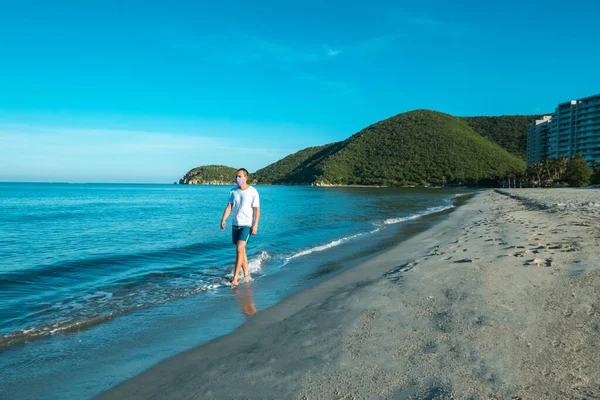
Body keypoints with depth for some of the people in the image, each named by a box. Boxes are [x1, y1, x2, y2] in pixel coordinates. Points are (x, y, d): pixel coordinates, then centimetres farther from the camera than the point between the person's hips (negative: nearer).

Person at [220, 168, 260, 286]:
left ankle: (235, 278, -14)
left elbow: (257, 209, -7)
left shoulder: (253, 192, -6)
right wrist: (223, 220, -9)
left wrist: (255, 225, -15)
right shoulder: (233, 191, 9)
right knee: (241, 250, 11)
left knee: (239, 249, -16)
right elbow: (229, 207, 5)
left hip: (247, 224, -6)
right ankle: (246, 274, 23)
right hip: (235, 224, 6)